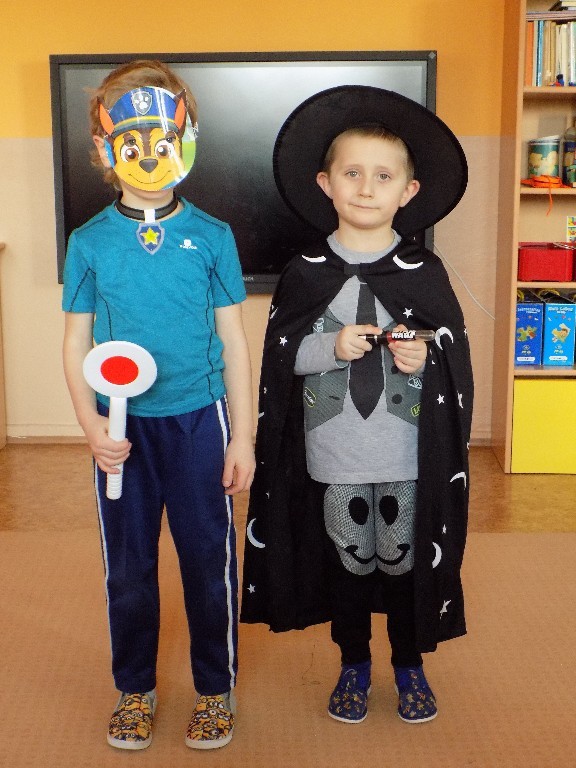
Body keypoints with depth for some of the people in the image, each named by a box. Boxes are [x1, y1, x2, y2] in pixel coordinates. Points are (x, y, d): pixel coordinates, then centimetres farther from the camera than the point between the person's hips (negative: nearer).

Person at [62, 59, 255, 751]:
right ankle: (135, 691, 33)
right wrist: (91, 424, -12)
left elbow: (233, 342, 1)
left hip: (198, 420, -1)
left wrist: (242, 437, -1)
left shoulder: (211, 237, -2)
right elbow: (76, 344, 3)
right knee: (128, 567, 13)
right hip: (123, 428, 1)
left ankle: (215, 690, 29)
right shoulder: (89, 242, -1)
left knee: (208, 561, 9)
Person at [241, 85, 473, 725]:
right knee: (345, 557, 13)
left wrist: (424, 356, -17)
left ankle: (409, 665, 32)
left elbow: (456, 355, 3)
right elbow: (281, 353, 0)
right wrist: (332, 347, -16)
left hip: (409, 455, 0)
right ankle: (354, 665, 34)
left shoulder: (424, 272, -1)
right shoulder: (306, 272, -1)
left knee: (406, 557, 10)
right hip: (333, 454, 0)